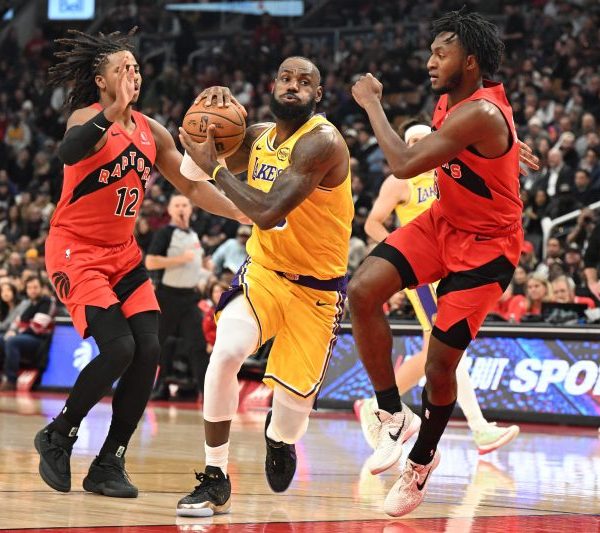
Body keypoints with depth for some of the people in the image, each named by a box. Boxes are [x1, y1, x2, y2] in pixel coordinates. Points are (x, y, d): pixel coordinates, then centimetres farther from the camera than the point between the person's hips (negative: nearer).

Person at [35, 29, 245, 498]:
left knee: (148, 351, -7)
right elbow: (68, 151, -38)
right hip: (75, 252, -7)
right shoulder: (88, 118, -14)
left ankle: (109, 464, 4)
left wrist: (245, 214, 1)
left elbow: (192, 185, 14)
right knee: (119, 347, -20)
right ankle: (57, 437, 2)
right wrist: (113, 113, -55)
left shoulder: (151, 132, 6)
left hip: (122, 254, 7)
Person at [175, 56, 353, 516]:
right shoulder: (260, 136, 1)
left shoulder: (321, 142, -22)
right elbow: (204, 159, 16)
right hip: (264, 271, 4)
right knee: (226, 352, -25)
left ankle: (280, 436, 43)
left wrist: (214, 167, -22)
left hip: (317, 288, -4)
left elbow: (267, 213, -31)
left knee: (293, 405, 1)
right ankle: (215, 482, -14)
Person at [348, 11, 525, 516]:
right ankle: (394, 415, -2)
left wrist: (372, 103, -24)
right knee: (363, 290, -15)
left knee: (440, 364, -3)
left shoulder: (479, 114, -30)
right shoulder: (452, 101, -1)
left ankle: (422, 461, 23)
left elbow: (404, 164, -33)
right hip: (443, 221, 8)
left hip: (485, 245, -8)